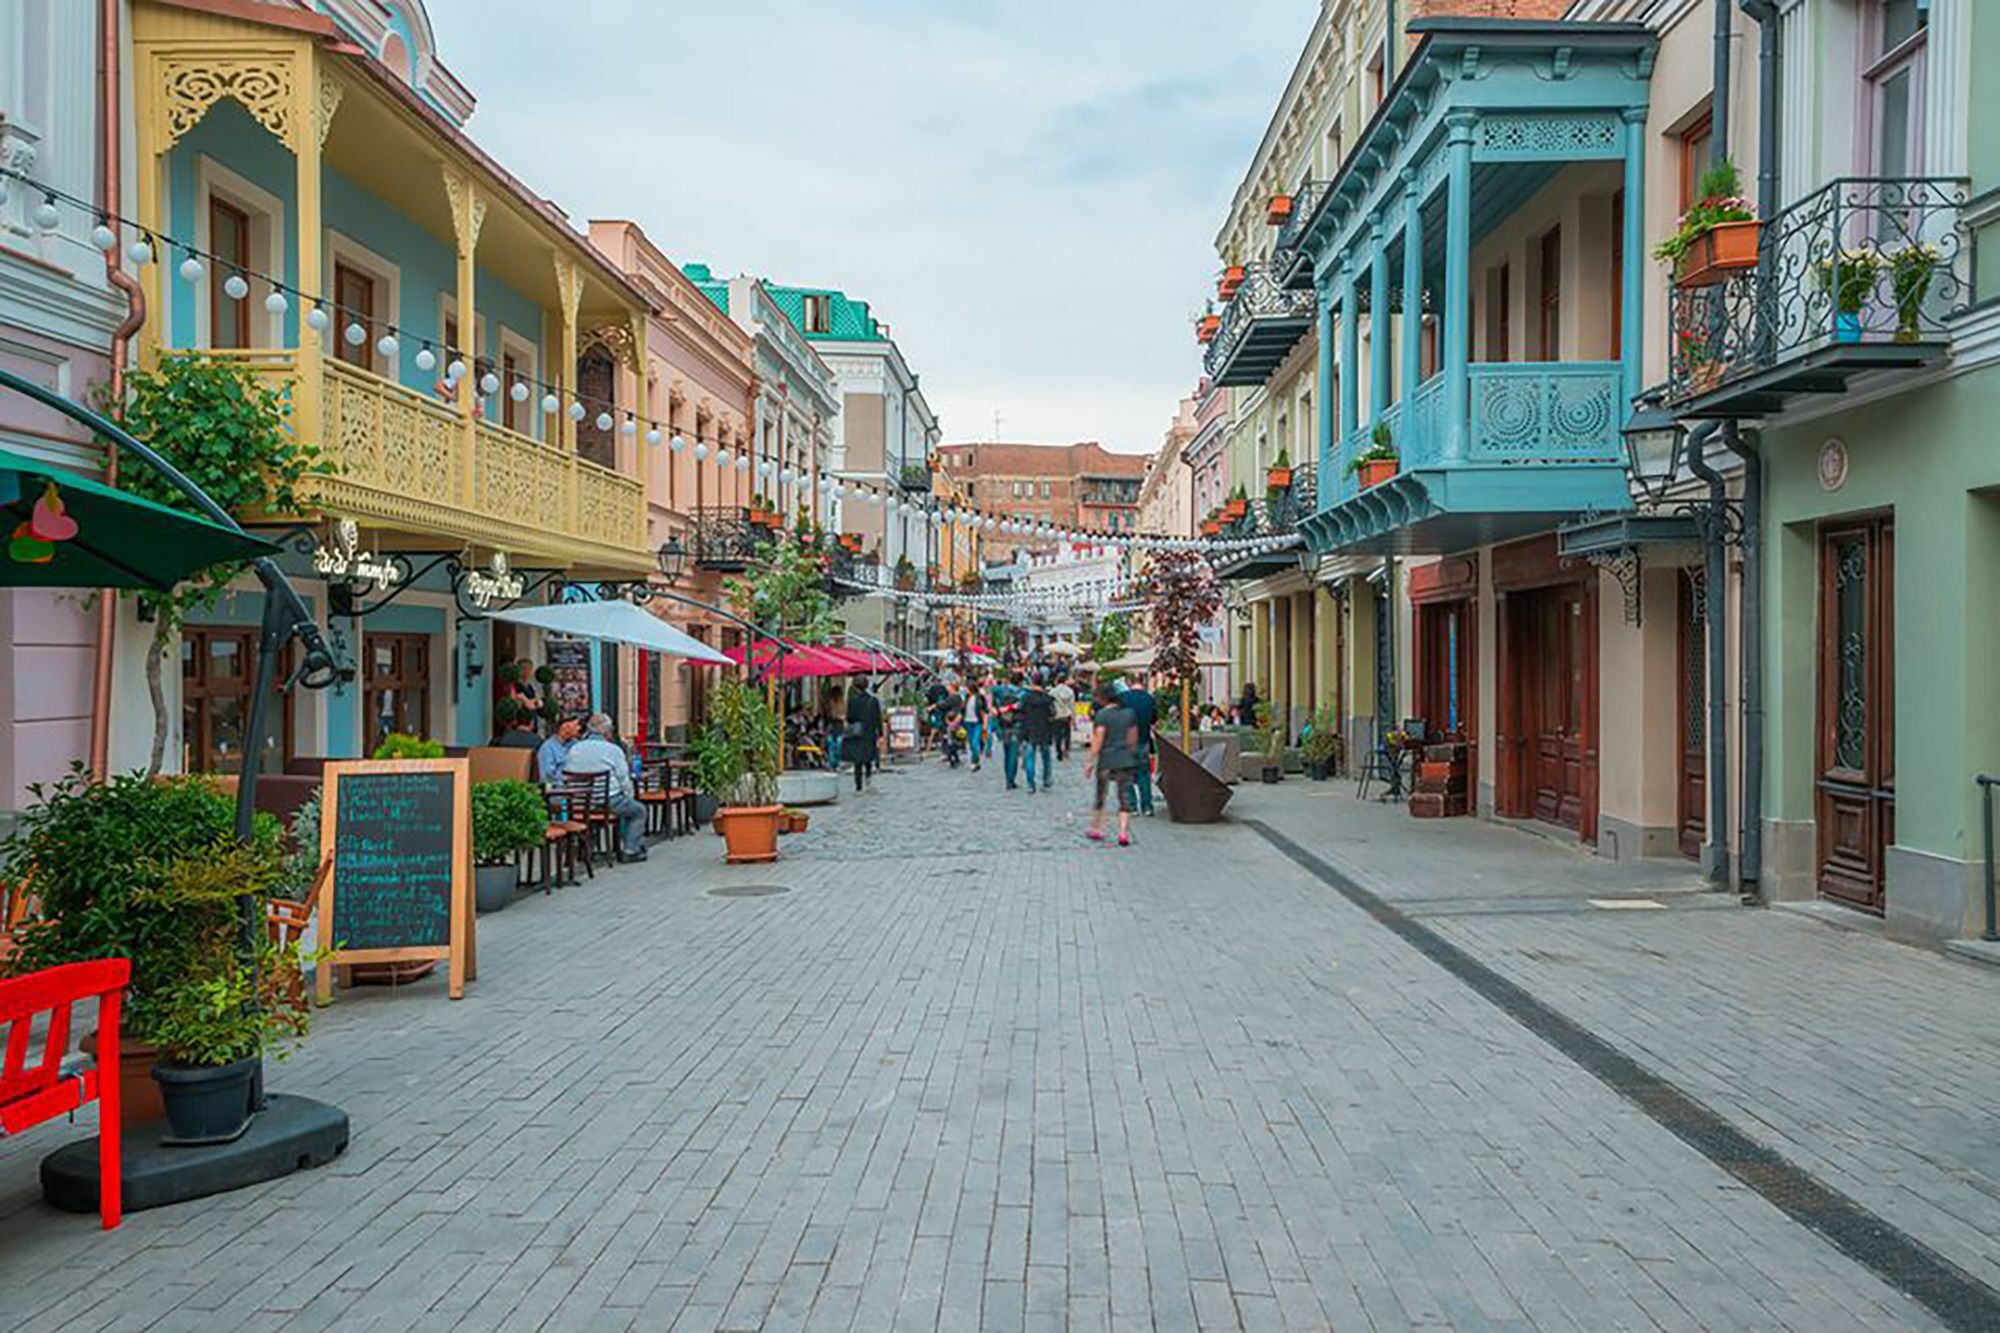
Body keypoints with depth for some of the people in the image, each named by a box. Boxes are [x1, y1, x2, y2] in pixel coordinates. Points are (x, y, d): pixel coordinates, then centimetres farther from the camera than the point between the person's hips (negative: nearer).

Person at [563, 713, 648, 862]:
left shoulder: (574, 749, 2)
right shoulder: (613, 750, -12)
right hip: (610, 802, -7)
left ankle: (622, 847, 36)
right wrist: (630, 796, 12)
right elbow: (624, 780, -7)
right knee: (638, 811, 20)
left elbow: (566, 776, 8)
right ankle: (630, 850, 10)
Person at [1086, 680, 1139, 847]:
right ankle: (1123, 833, -5)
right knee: (1124, 797, 4)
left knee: (1100, 796, 11)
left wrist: (1091, 760, -10)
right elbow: (1134, 738, 11)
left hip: (1106, 760, -3)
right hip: (1126, 761, 3)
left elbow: (1098, 740, -14)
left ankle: (1096, 830, 22)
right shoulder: (1129, 713, 6)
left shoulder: (1102, 715, -10)